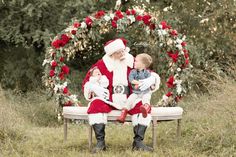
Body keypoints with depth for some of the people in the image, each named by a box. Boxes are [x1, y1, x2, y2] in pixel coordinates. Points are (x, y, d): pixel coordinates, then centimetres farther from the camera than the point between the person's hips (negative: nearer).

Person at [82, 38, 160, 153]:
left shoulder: (132, 63, 5)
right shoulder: (102, 65, 0)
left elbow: (150, 73, 12)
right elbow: (86, 82, 4)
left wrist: (151, 79, -13)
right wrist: (93, 87, -18)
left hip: (129, 100, 1)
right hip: (108, 100, -1)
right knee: (96, 105, -32)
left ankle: (138, 142, -20)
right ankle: (100, 142, -26)